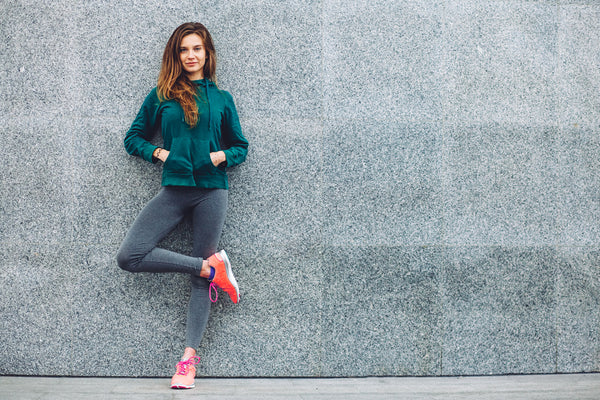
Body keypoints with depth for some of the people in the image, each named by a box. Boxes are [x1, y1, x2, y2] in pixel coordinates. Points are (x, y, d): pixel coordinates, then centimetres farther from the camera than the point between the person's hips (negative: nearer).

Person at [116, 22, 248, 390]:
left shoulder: (222, 99, 10)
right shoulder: (161, 96, 9)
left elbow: (241, 147, 15)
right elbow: (134, 137, 14)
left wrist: (222, 156, -6)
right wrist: (157, 152, -3)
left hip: (211, 190, -1)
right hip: (174, 190, 1)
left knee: (201, 278, -2)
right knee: (130, 256, -15)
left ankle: (189, 357, 2)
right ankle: (212, 266, -3)